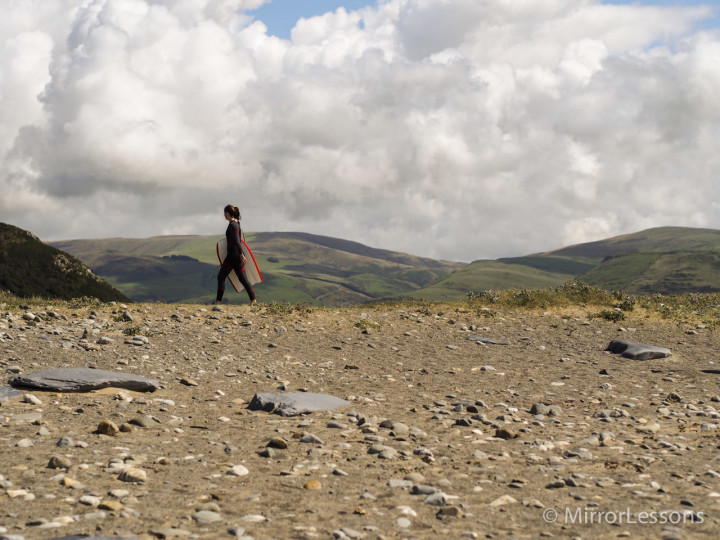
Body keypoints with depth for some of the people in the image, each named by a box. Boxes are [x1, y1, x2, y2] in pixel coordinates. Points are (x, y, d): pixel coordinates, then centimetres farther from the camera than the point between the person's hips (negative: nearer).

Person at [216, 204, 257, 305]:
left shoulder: (232, 225, -14)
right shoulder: (236, 223, 15)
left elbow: (237, 241, -21)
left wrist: (241, 255, -27)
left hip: (233, 254, -9)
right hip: (237, 255, 9)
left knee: (221, 277, -2)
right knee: (243, 278, 7)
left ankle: (218, 301, -2)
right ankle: (253, 299, 0)